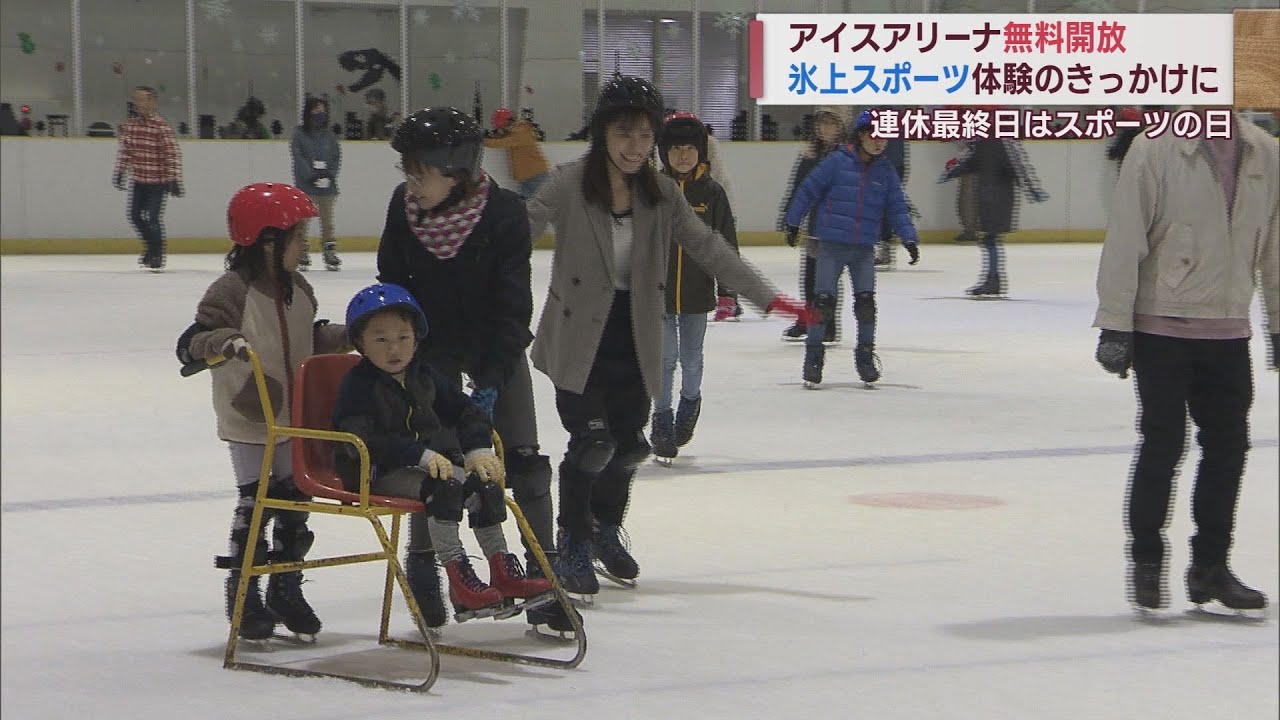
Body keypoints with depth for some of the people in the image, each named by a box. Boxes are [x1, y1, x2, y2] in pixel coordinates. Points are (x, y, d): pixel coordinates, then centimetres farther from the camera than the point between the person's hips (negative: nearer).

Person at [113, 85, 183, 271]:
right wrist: (120, 171, 15)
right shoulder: (129, 125, 2)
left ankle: (157, 255, 7)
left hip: (158, 181, -6)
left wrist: (175, 179, -20)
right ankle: (151, 246, 31)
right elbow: (124, 150, 15)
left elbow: (173, 153, -17)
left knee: (153, 218, -9)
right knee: (135, 215, 10)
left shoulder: (161, 126, -17)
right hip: (139, 180, 7)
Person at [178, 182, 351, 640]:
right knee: (256, 504, -3)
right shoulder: (232, 291, -18)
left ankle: (285, 589, 26)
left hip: (293, 417, 7)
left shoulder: (297, 289, 5)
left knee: (295, 500, 12)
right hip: (248, 419, -7)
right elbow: (191, 343, -22)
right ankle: (243, 593, 12)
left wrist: (347, 335, 6)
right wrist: (226, 341, -41)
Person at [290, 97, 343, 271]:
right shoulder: (299, 134, -1)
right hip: (305, 185, -3)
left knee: (327, 221, 8)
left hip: (327, 185, 3)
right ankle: (302, 254, 5)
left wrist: (330, 174, -9)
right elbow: (298, 157, -8)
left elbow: (336, 157, 7)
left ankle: (330, 252, 13)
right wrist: (312, 175, -17)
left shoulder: (329, 136, 9)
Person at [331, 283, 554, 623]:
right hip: (376, 475, -7)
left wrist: (479, 449, -3)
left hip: (428, 463, 7)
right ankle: (458, 576, -32)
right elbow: (362, 441, -24)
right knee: (443, 486, -31)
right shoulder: (358, 384, -11)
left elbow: (467, 411, 18)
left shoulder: (425, 377, 11)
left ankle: (503, 570, -2)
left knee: (484, 483, -9)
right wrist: (421, 455, -31)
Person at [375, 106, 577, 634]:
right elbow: (392, 288, -5)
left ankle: (543, 571, 2)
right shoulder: (404, 207, -18)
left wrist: (491, 382, -31)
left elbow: (511, 306, -25)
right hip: (432, 347, 2)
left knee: (523, 459, -6)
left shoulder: (504, 214, -26)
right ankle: (422, 567, 15)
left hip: (496, 346, -2)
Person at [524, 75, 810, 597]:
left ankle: (606, 529, 36)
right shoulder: (568, 186, -13)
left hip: (634, 339, 5)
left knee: (629, 443, 8)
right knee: (593, 441, -11)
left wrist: (767, 297, 0)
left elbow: (707, 247, 3)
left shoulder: (661, 193, 1)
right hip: (578, 337, -4)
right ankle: (572, 544, 10)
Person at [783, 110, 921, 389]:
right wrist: (793, 222, 3)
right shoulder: (838, 162, -7)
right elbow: (808, 190, 0)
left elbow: (897, 208, 7)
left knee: (866, 301, -3)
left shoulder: (885, 172, 5)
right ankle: (814, 355, 8)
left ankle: (866, 355, 13)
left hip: (864, 250, 3)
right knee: (823, 300, -5)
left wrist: (909, 238, -5)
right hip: (831, 246, -3)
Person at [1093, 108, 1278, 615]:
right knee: (1163, 443, -3)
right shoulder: (1155, 150, -11)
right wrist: (1115, 325, -13)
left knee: (1228, 445, 8)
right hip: (1163, 326, -5)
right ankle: (1146, 560, 14)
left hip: (1229, 331, 5)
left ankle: (1211, 566, 21)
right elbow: (1125, 238, -11)